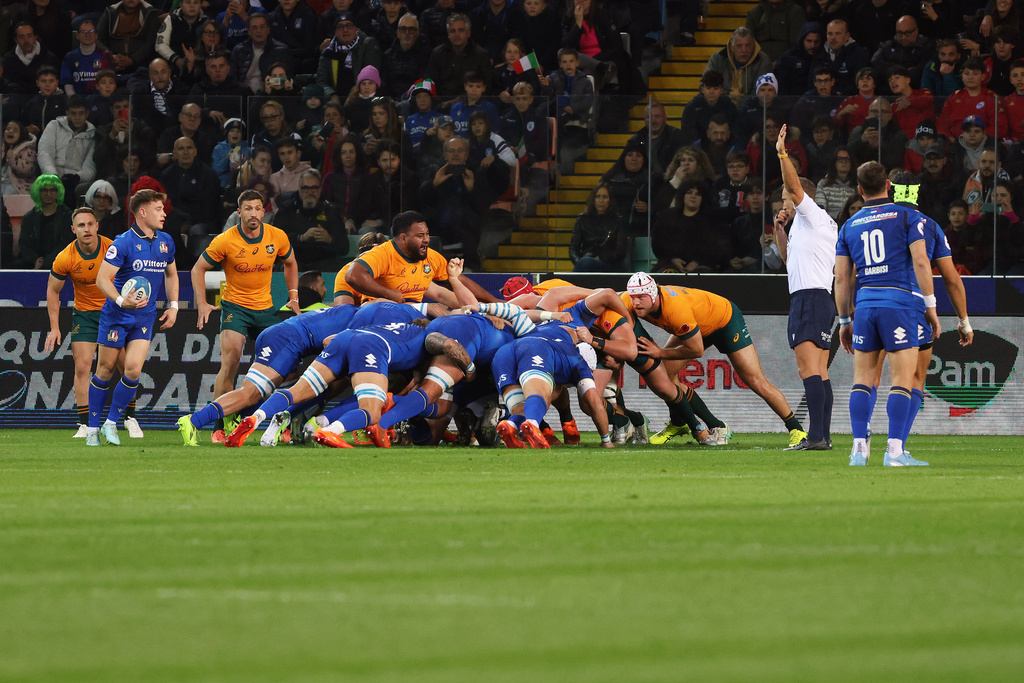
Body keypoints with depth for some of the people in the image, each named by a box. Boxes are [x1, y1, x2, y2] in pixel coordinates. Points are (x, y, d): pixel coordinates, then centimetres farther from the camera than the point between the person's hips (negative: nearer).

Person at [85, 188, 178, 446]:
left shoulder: (165, 241, 6)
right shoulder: (123, 243, -14)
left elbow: (171, 274, 23)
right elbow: (102, 279, -17)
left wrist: (173, 306, 14)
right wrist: (121, 301, -32)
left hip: (145, 317, 4)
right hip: (116, 315, -4)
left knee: (133, 370, -11)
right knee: (105, 369, 2)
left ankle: (112, 423, 4)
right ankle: (93, 428, 13)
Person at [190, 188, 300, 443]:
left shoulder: (278, 237, -4)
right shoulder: (225, 241, -14)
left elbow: (290, 264, 17)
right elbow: (198, 269, -2)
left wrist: (293, 296, 8)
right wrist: (202, 304, -11)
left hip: (266, 308, 4)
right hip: (235, 305, -4)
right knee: (230, 362, -18)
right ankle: (219, 427, -13)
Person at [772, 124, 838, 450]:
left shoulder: (813, 215, -2)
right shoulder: (808, 223, 25)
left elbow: (794, 185, -18)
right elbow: (790, 257, 35)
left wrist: (782, 154, -19)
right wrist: (779, 229, 24)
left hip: (809, 298, -10)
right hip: (822, 299, 10)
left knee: (809, 368, -17)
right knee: (819, 373, 7)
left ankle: (815, 435, -25)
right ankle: (823, 436, 4)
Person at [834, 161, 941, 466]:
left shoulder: (849, 226, 14)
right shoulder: (907, 217, 3)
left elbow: (842, 278, 12)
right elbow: (920, 262, -6)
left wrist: (844, 321, 19)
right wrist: (931, 307, -1)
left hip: (865, 304, 3)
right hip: (899, 303, -3)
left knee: (862, 379, 8)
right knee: (902, 380, -3)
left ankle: (859, 449, -1)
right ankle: (895, 450, -12)